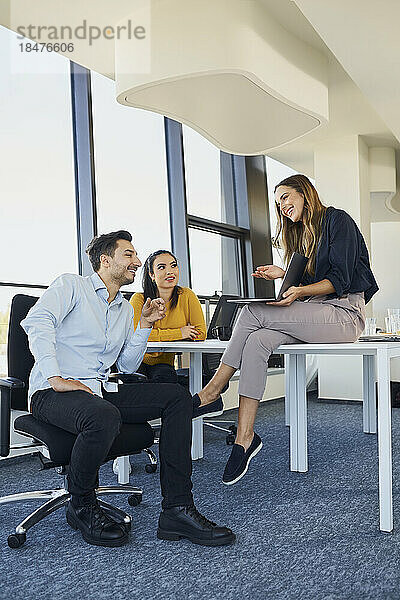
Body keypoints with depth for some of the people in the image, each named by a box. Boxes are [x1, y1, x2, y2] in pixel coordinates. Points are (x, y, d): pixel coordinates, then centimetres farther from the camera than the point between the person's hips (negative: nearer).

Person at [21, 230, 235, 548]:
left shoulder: (125, 309, 22)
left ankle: (177, 509, -14)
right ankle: (82, 505, -9)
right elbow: (38, 322, -16)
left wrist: (145, 324, 8)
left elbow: (127, 365, 18)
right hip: (53, 392, -7)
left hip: (101, 391, 7)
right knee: (104, 417, -40)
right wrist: (55, 377, -25)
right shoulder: (71, 286, 2)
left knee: (177, 396, -10)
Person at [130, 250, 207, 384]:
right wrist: (179, 333, -19)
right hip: (137, 362, -1)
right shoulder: (139, 300, -7)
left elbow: (201, 333, -8)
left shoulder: (186, 296, -3)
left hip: (163, 364, 1)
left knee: (166, 375, -33)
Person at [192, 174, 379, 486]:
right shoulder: (301, 233, 24)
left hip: (345, 313, -7)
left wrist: (299, 290, -25)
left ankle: (213, 390, -13)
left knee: (253, 313, -23)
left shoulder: (337, 220, -1)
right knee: (256, 342, -23)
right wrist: (284, 274, 4)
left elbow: (339, 280, -11)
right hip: (316, 315, 7)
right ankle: (245, 438, -27)